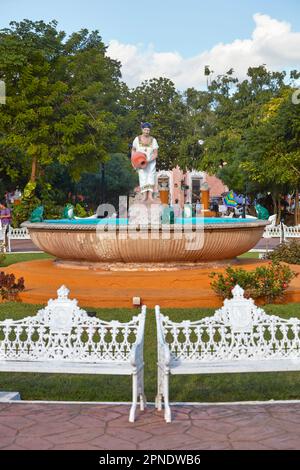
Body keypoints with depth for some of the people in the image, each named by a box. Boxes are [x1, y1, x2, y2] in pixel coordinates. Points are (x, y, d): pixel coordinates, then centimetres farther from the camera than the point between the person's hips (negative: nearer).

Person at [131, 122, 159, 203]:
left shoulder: (153, 140, -7)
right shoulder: (137, 139, -4)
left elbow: (156, 154, -7)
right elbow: (133, 150, 10)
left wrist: (149, 160, -21)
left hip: (151, 162, 0)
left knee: (151, 177, -11)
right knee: (143, 178, -8)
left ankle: (150, 196, -16)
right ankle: (145, 196, -8)